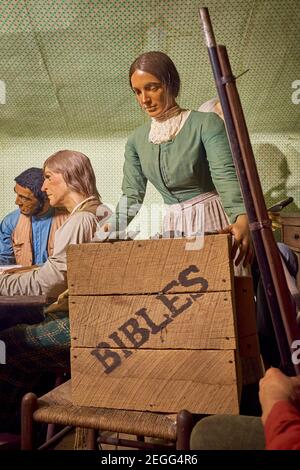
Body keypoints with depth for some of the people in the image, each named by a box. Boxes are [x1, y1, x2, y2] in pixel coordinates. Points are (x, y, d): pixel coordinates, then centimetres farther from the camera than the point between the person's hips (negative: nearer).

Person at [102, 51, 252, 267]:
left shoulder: (206, 124, -8)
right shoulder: (137, 140, 6)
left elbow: (226, 176, -21)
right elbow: (132, 195, 3)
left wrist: (242, 218, -41)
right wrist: (107, 230, -15)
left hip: (213, 223, -3)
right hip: (173, 227, 4)